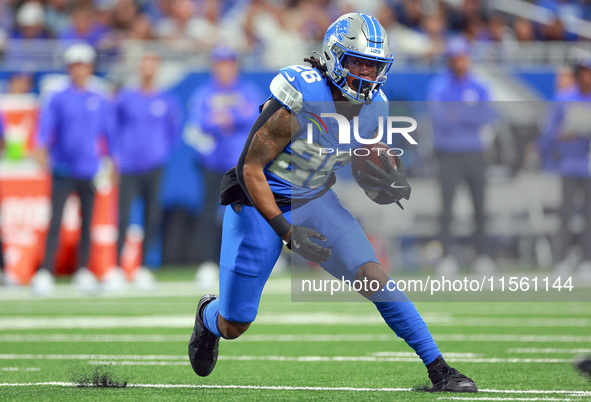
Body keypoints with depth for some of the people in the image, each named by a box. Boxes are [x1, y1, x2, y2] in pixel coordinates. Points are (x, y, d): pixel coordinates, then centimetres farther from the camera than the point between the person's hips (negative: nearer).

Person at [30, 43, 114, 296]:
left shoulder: (100, 102, 9)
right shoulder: (58, 100, 2)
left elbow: (109, 132, 13)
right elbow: (46, 126, -7)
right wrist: (41, 149, -25)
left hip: (89, 171, 3)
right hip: (62, 169, -3)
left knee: (88, 222, 6)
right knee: (55, 222, -8)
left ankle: (83, 272, 16)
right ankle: (45, 273, -9)